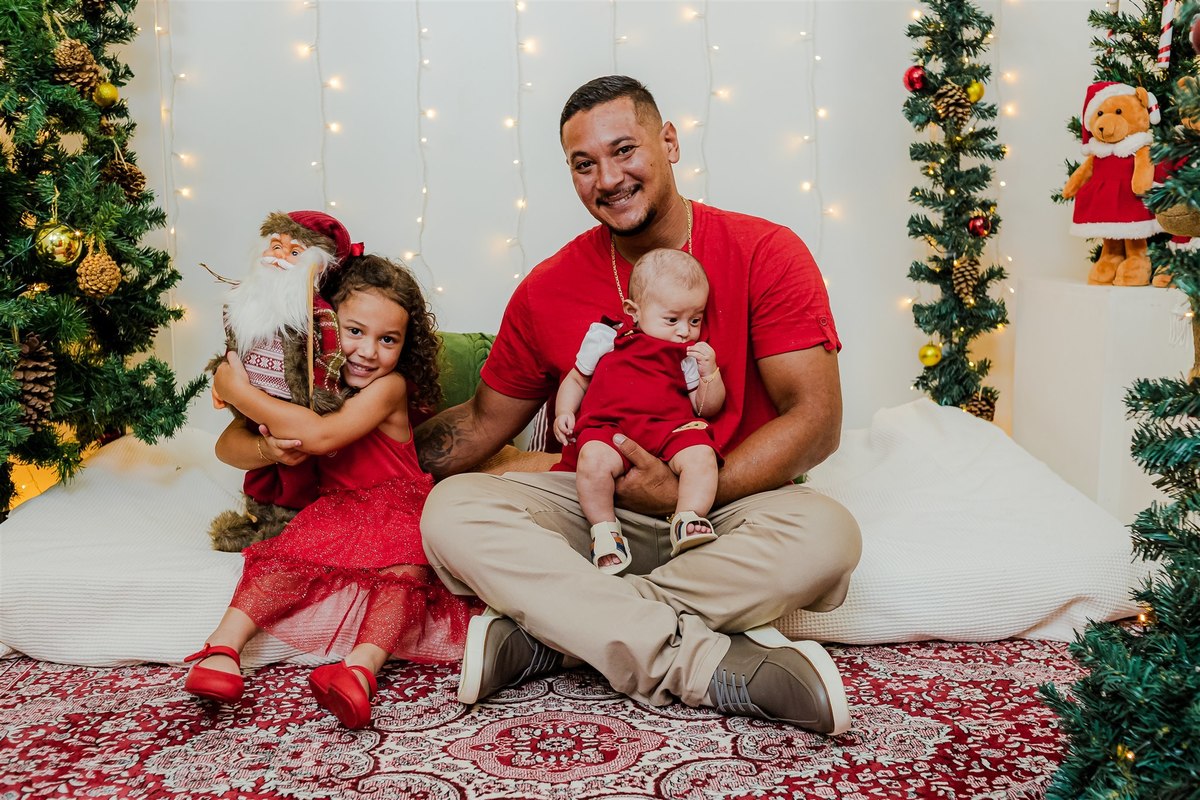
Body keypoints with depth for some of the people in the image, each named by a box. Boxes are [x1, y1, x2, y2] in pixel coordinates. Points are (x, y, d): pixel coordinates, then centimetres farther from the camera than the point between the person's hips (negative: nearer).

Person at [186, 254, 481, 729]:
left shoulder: (390, 387, -15)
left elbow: (320, 436, -30)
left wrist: (239, 392, -23)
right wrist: (267, 448, -14)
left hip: (397, 508, -4)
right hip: (337, 509, 4)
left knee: (405, 567, -31)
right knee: (292, 553, -23)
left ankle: (361, 667, -46)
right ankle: (223, 647, -27)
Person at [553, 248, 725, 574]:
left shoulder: (692, 355, 18)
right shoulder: (605, 340, 16)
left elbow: (707, 408, 15)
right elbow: (576, 380, 26)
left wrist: (710, 373, -2)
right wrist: (563, 414, 8)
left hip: (671, 428, 1)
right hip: (607, 427, -1)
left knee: (700, 454, -30)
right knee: (594, 458, -33)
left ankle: (687, 521, -25)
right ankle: (605, 530, -18)